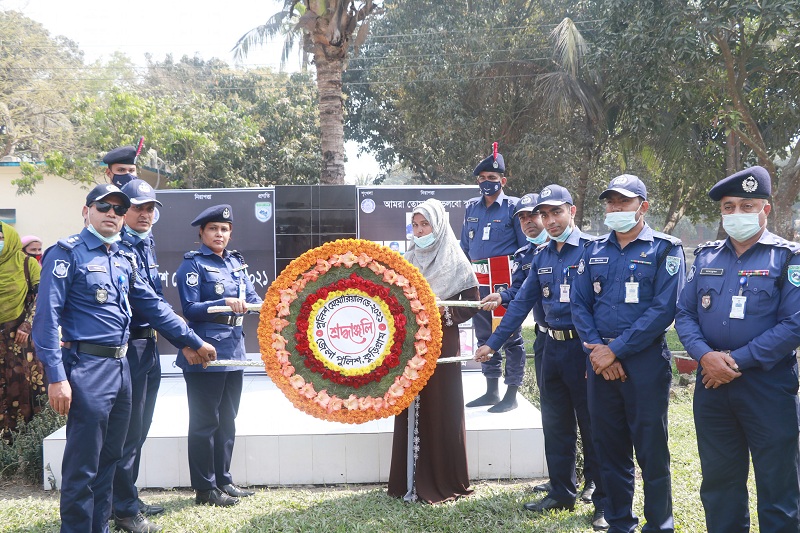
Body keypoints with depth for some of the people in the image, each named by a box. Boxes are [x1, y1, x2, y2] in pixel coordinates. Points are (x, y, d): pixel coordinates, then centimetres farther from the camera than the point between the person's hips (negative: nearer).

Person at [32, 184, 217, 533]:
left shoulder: (123, 259, 15)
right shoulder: (67, 253, -7)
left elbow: (152, 305, 21)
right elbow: (47, 316, -14)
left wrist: (194, 341, 21)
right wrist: (56, 376, -20)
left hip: (120, 366, 8)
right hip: (87, 368, -8)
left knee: (109, 458, 15)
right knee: (83, 465, -3)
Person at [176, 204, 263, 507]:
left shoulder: (236, 262, 12)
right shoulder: (193, 264, -7)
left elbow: (252, 299, 9)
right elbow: (190, 309, -14)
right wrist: (224, 303, -26)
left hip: (233, 352, 7)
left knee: (227, 420, 15)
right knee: (205, 422, 1)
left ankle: (223, 480, 27)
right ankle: (204, 489, 10)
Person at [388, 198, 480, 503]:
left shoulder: (455, 262, -1)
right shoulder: (407, 261, 11)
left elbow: (472, 304, -3)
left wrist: (443, 311, -15)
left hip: (441, 344, -4)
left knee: (440, 407, -2)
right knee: (411, 409, 2)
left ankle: (444, 480, 8)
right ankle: (413, 479, 8)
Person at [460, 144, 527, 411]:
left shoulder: (512, 207, -3)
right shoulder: (471, 208, 13)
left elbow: (526, 247, -3)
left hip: (505, 281, -7)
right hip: (478, 281, 7)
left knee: (510, 336, -1)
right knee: (484, 334, 13)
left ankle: (512, 393, 6)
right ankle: (491, 391, 24)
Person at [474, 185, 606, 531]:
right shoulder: (541, 256, 11)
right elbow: (522, 303, 14)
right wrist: (492, 344, 12)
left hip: (584, 347, -6)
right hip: (553, 347, 7)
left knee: (593, 426, 0)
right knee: (555, 425, 14)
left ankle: (604, 503, 11)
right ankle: (562, 493, 27)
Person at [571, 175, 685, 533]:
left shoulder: (665, 250, -3)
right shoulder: (593, 251, 11)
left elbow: (663, 309, -13)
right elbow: (579, 305, 7)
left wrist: (616, 350, -16)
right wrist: (597, 349, -9)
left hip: (646, 361, -4)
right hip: (600, 361, 5)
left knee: (651, 450, 1)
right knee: (609, 447, 11)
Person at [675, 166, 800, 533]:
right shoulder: (706, 257, 10)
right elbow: (684, 314, 7)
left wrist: (737, 360, -16)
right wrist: (705, 355, -12)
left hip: (769, 383, -4)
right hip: (712, 383, 5)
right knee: (718, 479, 15)